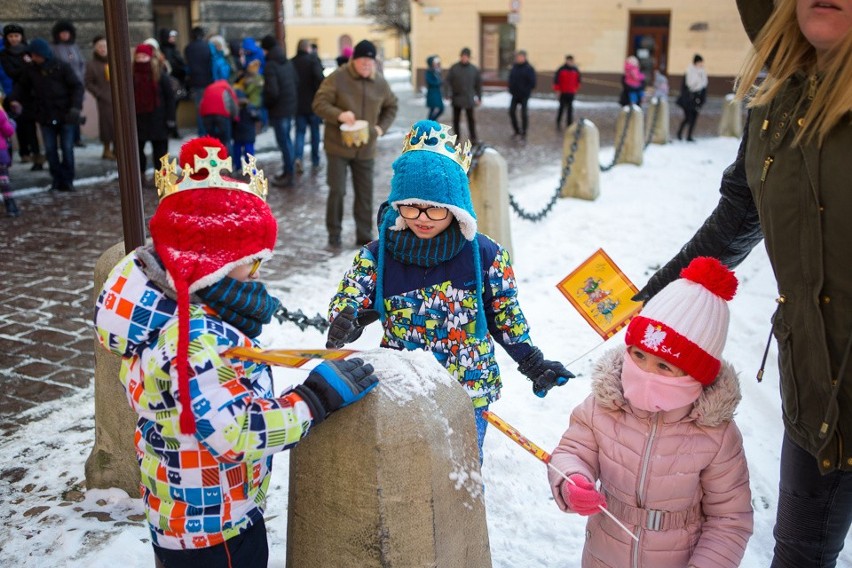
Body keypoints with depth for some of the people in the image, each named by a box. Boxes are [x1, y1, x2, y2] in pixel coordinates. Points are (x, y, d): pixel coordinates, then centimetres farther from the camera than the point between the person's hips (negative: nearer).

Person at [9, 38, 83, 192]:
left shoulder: (61, 67, -6)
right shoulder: (31, 70, 4)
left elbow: (77, 86, -7)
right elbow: (22, 86, 18)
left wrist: (76, 106, -18)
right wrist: (15, 100, 2)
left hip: (65, 115, -3)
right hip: (45, 117, 3)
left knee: (67, 149, 0)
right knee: (50, 149, 3)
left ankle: (67, 180, 9)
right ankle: (56, 179, 11)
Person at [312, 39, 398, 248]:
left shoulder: (380, 83, 2)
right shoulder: (337, 78, -10)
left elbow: (391, 106, 19)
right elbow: (319, 104, -12)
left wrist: (382, 127, 4)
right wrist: (338, 115, -29)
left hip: (366, 149, 4)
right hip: (338, 146, -3)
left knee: (365, 194, 7)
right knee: (337, 190, -4)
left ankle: (364, 236, 19)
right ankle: (334, 233, 13)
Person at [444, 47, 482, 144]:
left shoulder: (474, 69, 2)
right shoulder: (454, 68, -2)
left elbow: (478, 84, 8)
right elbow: (447, 81, -3)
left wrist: (479, 97, 6)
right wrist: (448, 94, -15)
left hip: (469, 99, 0)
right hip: (456, 98, 0)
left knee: (471, 118, -3)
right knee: (456, 119, 8)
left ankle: (473, 137, 0)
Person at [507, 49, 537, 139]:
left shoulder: (529, 68, -9)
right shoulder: (514, 67, 7)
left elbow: (532, 83, -11)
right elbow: (511, 80, 14)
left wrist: (526, 91, -13)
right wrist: (511, 89, 2)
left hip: (524, 96, -5)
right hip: (515, 95, 5)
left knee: (524, 113, -2)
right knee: (512, 111, 1)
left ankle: (524, 133, 8)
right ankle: (517, 130, 17)